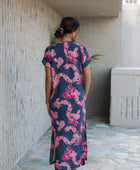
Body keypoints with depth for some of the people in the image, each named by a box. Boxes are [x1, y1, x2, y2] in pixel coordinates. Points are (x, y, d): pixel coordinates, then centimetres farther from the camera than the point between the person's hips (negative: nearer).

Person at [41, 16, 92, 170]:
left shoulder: (50, 50, -5)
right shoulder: (80, 49, -6)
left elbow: (48, 79, -4)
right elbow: (87, 77, -3)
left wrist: (48, 100, 5)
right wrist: (84, 96, 11)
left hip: (57, 99, 1)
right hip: (76, 99, 0)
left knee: (59, 133, 12)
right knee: (76, 132, 14)